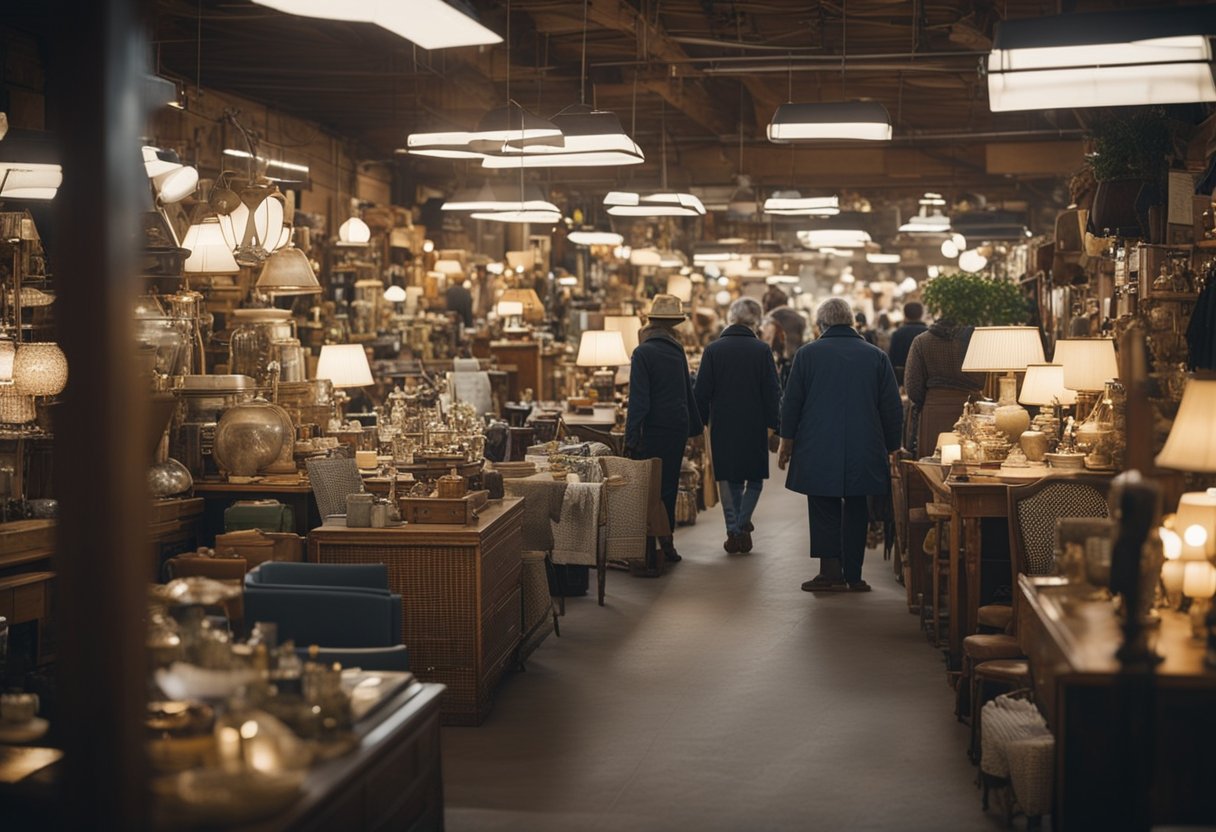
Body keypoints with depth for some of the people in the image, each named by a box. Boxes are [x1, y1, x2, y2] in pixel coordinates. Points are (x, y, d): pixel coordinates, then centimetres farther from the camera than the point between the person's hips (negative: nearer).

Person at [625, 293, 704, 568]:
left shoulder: (643, 353, -11)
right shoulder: (677, 350, 9)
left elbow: (639, 400, -16)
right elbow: (688, 391, 16)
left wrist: (631, 437, -15)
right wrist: (694, 425, 25)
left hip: (653, 429, -6)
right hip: (678, 427, 6)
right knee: (669, 484, 13)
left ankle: (648, 546, -3)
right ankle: (666, 542, 17)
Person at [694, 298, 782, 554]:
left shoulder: (713, 350, -2)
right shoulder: (762, 350, -5)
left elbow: (701, 391, 0)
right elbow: (772, 391, -4)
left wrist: (701, 422, 8)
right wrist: (771, 422, 3)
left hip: (722, 425, 1)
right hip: (754, 426, -1)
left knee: (728, 479, 11)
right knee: (755, 477, 13)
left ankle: (733, 531, 7)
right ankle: (743, 524, -2)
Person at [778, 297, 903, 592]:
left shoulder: (807, 354, -2)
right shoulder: (876, 356, 3)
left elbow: (791, 403, 1)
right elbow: (892, 408, 5)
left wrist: (787, 441, 11)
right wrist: (892, 446, 14)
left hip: (818, 452, -2)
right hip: (863, 451, 2)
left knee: (824, 511, 4)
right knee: (856, 512, 9)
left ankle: (830, 571, -5)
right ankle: (853, 576, 10)